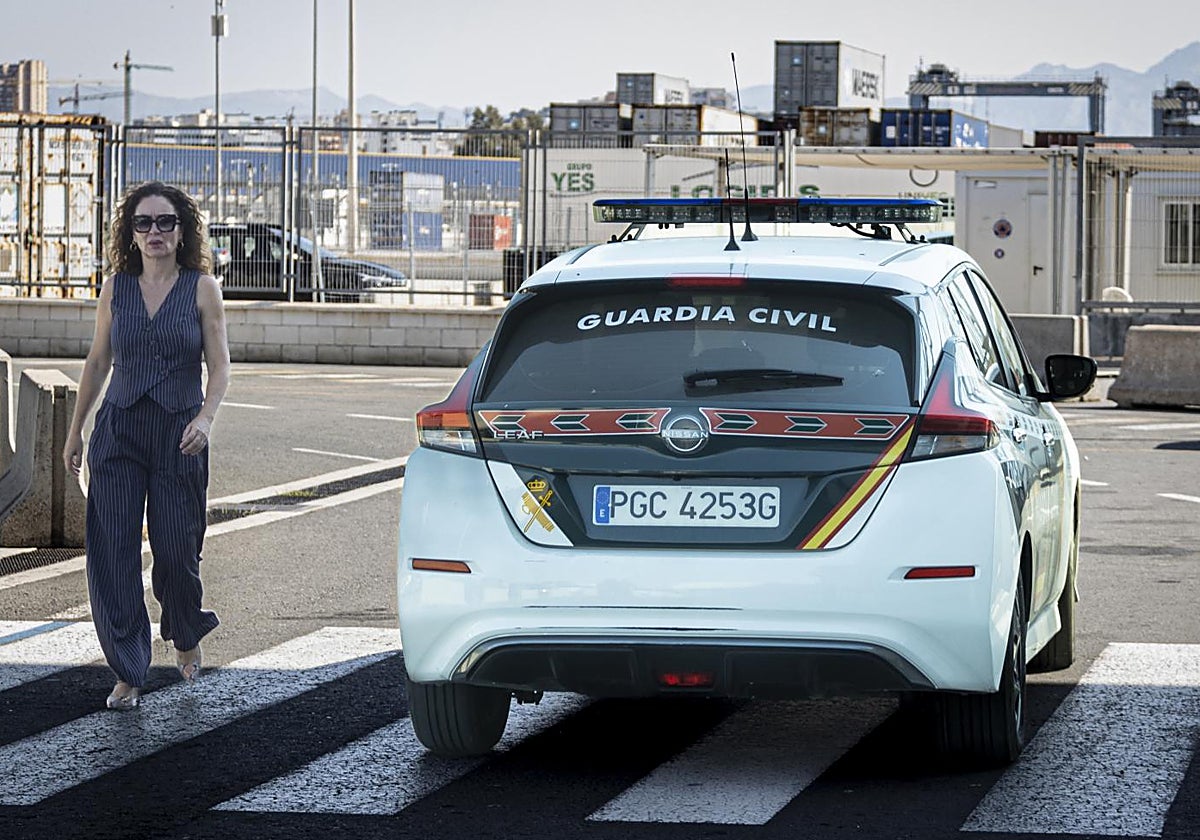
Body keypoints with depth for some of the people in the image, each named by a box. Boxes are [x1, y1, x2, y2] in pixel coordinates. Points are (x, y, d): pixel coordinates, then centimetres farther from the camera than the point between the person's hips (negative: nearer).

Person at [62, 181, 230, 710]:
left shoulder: (202, 288, -1)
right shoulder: (116, 288, 6)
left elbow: (219, 367, -2)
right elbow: (98, 362, 14)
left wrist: (206, 418, -19)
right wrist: (75, 429, 15)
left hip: (178, 433, -2)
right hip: (118, 429, 2)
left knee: (176, 550, 0)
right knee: (112, 553, -5)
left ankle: (186, 637, 32)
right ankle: (127, 675, 2)